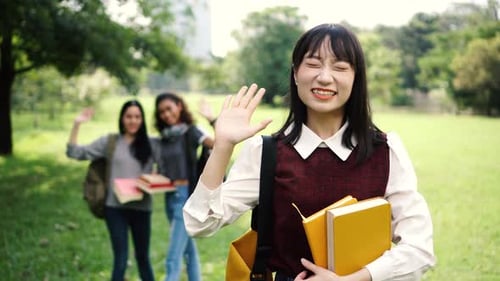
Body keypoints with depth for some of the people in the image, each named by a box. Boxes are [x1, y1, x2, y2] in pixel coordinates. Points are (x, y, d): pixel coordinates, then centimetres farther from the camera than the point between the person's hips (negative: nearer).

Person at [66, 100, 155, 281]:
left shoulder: (151, 144, 6)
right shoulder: (110, 142, 3)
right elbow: (74, 153, 0)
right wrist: (77, 124, -8)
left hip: (141, 208, 2)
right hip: (115, 207, -2)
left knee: (143, 256, 16)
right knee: (121, 259, -2)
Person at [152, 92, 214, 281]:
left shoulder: (189, 132, -6)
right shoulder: (164, 137, 12)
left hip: (186, 196, -7)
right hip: (169, 197, 7)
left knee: (173, 259, -9)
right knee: (188, 250, 18)